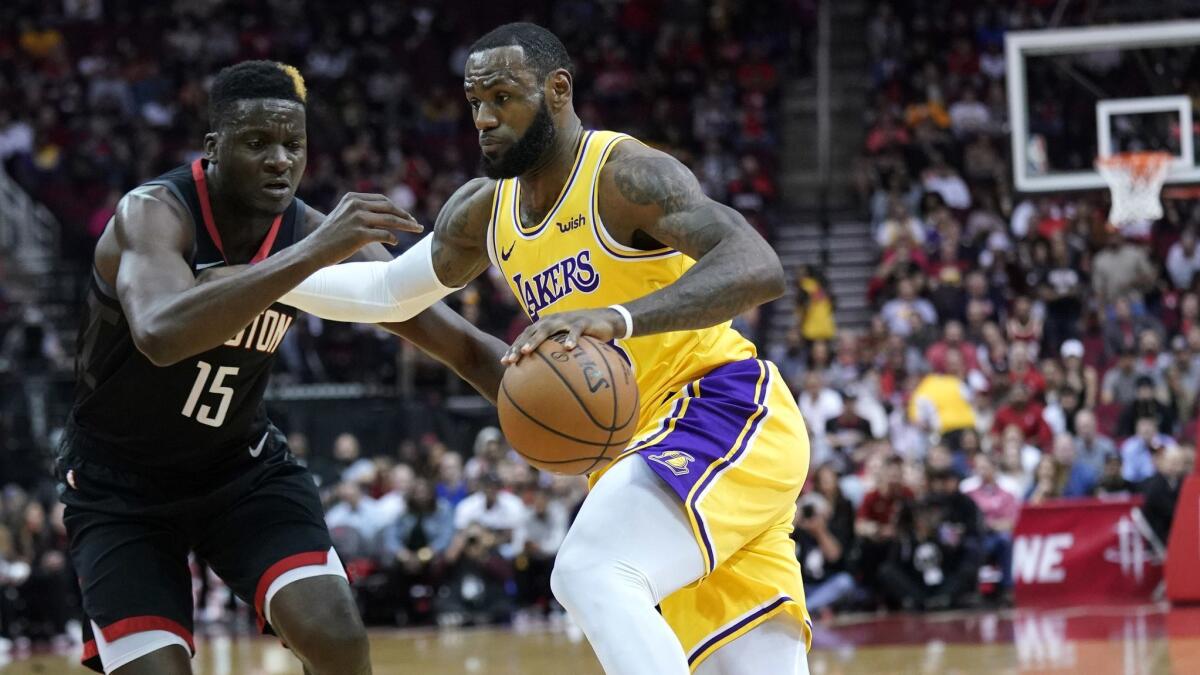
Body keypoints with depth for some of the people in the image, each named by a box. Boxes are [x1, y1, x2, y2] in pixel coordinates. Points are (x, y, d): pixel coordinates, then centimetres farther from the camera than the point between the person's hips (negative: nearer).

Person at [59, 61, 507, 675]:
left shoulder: (316, 234, -12)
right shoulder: (153, 212, -26)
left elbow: (455, 340, -8)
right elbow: (161, 335, -48)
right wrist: (313, 254, -53)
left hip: (241, 463, 4)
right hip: (119, 484, -3)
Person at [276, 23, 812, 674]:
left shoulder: (625, 174, -15)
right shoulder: (484, 212, 11)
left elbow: (757, 269, -30)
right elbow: (391, 292, 28)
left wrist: (616, 317, -43)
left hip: (727, 408, -8)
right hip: (649, 448, 8)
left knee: (590, 572, -30)